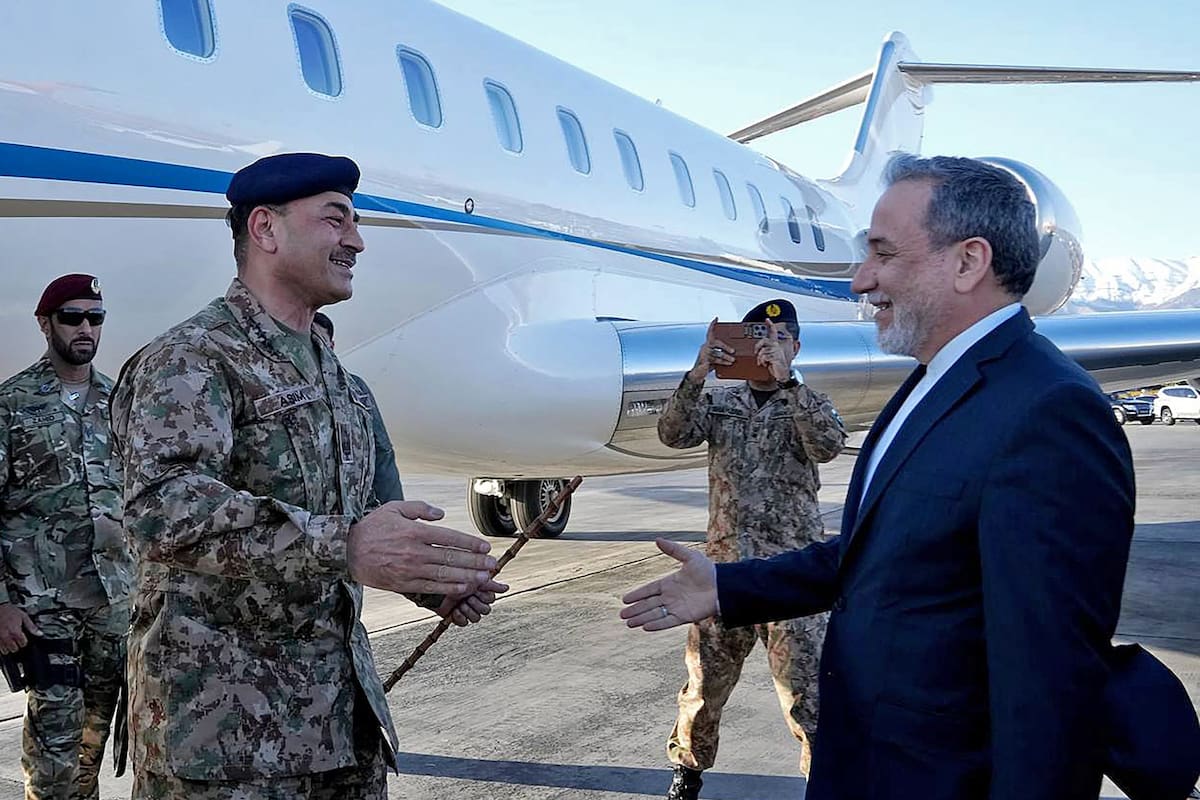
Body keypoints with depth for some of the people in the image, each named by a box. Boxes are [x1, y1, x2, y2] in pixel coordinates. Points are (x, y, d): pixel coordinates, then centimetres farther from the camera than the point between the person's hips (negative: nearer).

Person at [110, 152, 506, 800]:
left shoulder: (329, 371, 16)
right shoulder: (191, 358, -12)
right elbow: (165, 507, -29)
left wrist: (435, 577, 9)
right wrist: (342, 548, -40)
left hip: (343, 698, 8)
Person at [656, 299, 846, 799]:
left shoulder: (810, 405, 4)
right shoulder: (720, 403, 9)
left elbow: (828, 446, -17)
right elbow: (673, 435, -8)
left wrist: (787, 381, -26)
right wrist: (696, 376, -22)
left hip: (791, 570, -2)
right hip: (725, 561, 3)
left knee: (804, 684, -4)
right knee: (705, 677, 13)